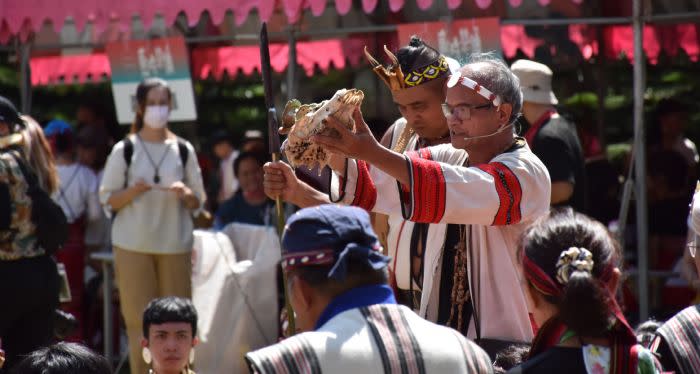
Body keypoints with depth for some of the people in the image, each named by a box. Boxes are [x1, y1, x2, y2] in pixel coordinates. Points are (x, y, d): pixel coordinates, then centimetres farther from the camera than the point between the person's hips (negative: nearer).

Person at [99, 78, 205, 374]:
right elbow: (107, 199, 4)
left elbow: (198, 201, 12)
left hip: (175, 243, 2)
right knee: (139, 319, -4)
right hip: (133, 244, -2)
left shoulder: (183, 150, 9)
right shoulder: (124, 150, 3)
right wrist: (133, 191, -14)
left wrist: (185, 194, -9)